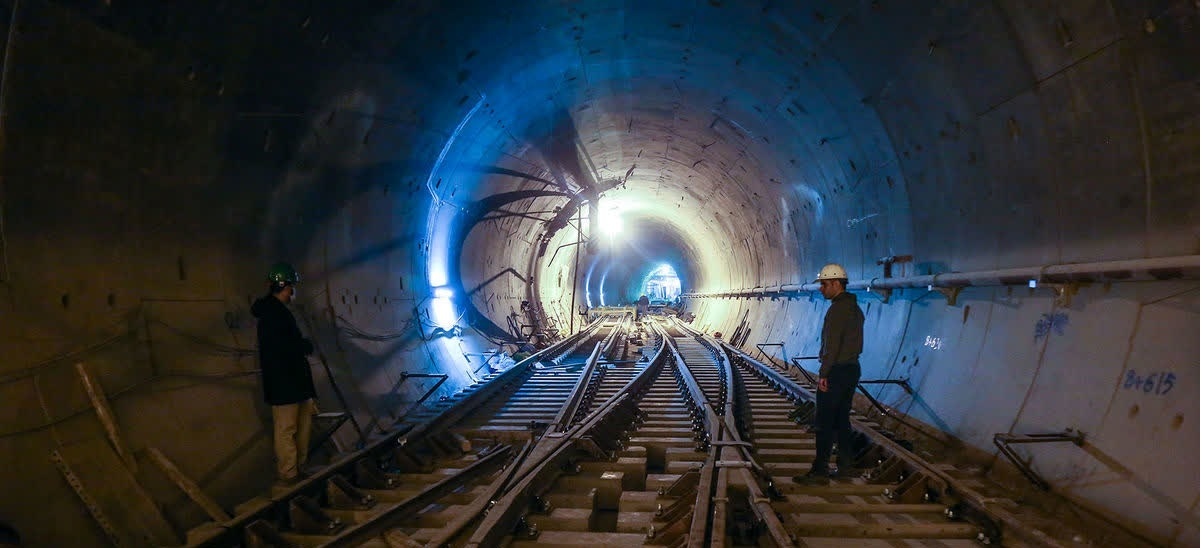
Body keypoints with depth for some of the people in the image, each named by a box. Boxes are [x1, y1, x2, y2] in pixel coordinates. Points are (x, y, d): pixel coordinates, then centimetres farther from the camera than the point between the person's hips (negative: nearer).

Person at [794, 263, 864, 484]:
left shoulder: (838, 309, -16)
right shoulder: (854, 308, 14)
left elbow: (832, 344, -21)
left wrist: (824, 373, -19)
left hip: (836, 372, -10)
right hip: (852, 368, 10)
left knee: (824, 422, -6)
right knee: (842, 420, 15)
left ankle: (819, 470, -5)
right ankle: (846, 466, 19)